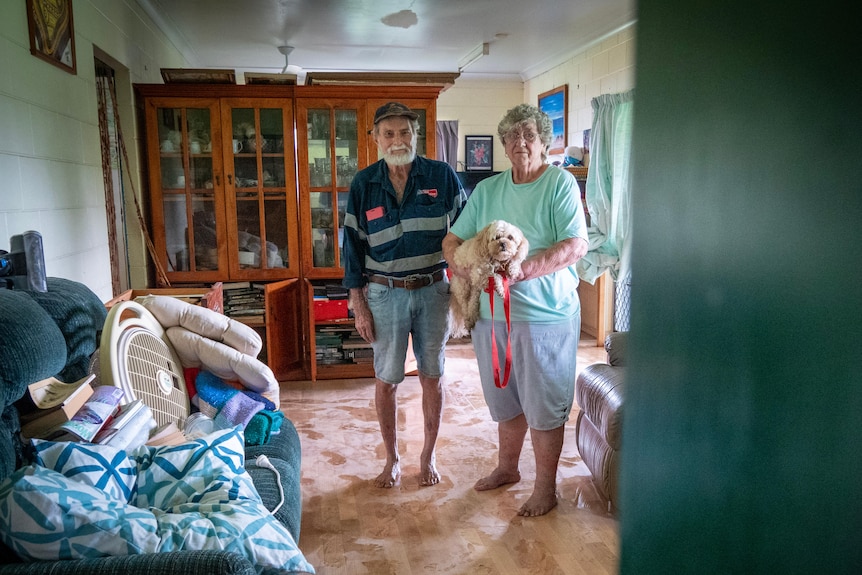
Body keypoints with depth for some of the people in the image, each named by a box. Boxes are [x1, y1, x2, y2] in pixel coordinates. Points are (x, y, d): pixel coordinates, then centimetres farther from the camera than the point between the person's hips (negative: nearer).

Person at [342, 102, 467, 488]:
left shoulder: (443, 177, -3)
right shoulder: (363, 184, 0)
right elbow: (353, 244, 2)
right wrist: (358, 304, -1)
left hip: (433, 291, 0)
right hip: (385, 294, 0)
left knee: (432, 376, 10)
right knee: (386, 380, 7)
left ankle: (429, 455, 29)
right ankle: (392, 459, 28)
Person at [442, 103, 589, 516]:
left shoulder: (560, 183, -6)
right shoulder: (486, 189, 10)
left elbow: (576, 246, -16)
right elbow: (452, 239, 10)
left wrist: (522, 271, -24)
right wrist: (461, 263, -12)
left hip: (546, 315, -5)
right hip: (492, 314, 5)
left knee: (544, 408, 6)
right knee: (506, 401, 20)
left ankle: (546, 488, 23)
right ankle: (507, 467, 40)